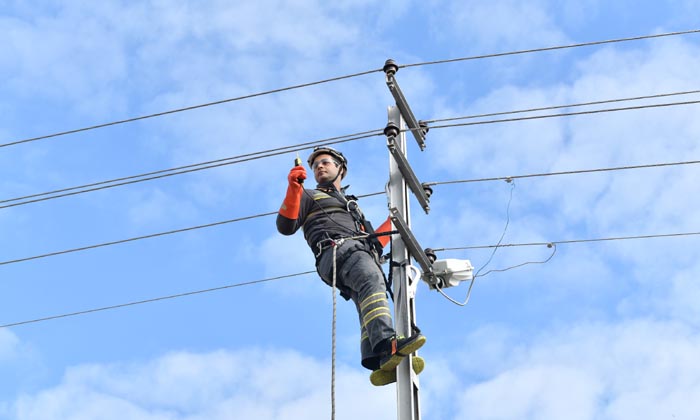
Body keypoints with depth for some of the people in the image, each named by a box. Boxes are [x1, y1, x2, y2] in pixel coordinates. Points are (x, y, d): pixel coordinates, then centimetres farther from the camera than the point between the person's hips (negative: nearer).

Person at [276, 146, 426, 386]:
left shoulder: (353, 207, 45)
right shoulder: (310, 197, 27)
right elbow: (286, 226, 8)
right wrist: (293, 188, -2)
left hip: (363, 254, 6)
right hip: (336, 250, -6)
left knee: (368, 306, -22)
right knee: (372, 279, -36)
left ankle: (382, 363, -47)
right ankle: (387, 344, -59)